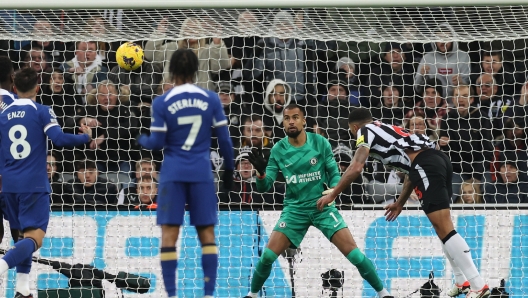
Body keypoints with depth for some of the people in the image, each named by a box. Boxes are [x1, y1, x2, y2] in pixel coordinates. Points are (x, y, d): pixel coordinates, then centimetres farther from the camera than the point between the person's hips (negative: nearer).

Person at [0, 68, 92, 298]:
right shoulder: (41, 112, -5)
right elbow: (59, 139, -16)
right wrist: (86, 137, 0)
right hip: (34, 184, -5)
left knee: (24, 234, 19)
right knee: (35, 237, -9)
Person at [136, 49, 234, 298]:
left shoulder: (162, 103, -3)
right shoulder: (211, 99, 1)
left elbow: (157, 143, -3)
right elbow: (224, 139, 3)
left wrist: (142, 140, 19)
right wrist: (228, 169, 15)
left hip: (173, 173, -1)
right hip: (202, 173, 1)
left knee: (169, 233, 1)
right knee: (207, 233, 5)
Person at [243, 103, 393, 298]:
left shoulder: (320, 143, -7)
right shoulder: (278, 150, -3)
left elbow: (335, 174, 1)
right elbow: (264, 187, -3)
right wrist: (260, 171, -25)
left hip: (322, 206, -1)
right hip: (294, 209, 1)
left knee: (352, 252, -12)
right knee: (268, 255, -9)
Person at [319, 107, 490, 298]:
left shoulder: (365, 131, 12)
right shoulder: (387, 130, 35)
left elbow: (356, 168, -1)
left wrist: (332, 195, 7)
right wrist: (400, 203, 46)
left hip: (426, 165, -9)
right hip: (439, 159, 9)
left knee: (444, 229, -12)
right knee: (442, 228, 22)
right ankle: (463, 282, 24)